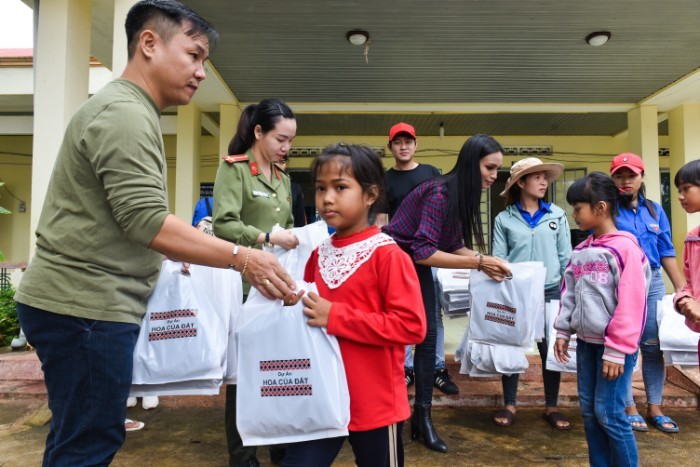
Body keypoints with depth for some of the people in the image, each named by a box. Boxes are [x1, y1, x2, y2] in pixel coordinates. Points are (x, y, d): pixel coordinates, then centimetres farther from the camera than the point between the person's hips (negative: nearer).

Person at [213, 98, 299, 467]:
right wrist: (268, 238, -24)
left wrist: (297, 236, 3)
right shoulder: (233, 168, -5)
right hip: (244, 282, -6)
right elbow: (223, 224, -16)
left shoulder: (282, 177, 17)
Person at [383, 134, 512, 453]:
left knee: (428, 337, 7)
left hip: (418, 268, 8)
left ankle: (422, 417, 18)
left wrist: (487, 261, -12)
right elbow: (423, 252, -31)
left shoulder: (462, 195, 0)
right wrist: (479, 263, -29)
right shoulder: (440, 193, -26)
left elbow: (453, 246, 3)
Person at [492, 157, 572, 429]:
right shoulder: (504, 219, 0)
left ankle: (551, 407, 27)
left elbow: (566, 257, 6)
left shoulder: (557, 215, 4)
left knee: (551, 350, 9)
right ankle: (509, 405, 23)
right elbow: (499, 259, 0)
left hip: (550, 292, 1)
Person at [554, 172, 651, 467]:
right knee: (588, 410, 13)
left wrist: (616, 350, -17)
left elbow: (631, 303, -18)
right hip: (586, 342, 7)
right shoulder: (580, 251, 8)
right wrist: (563, 331, 11)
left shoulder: (625, 248, -15)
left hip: (614, 346, -7)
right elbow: (569, 293, 14)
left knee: (608, 412, -1)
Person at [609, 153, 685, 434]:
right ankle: (629, 408, 17)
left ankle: (655, 408, 22)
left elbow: (666, 253, 11)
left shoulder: (655, 210, 10)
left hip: (652, 283, 5)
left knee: (654, 346, 9)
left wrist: (681, 289, 10)